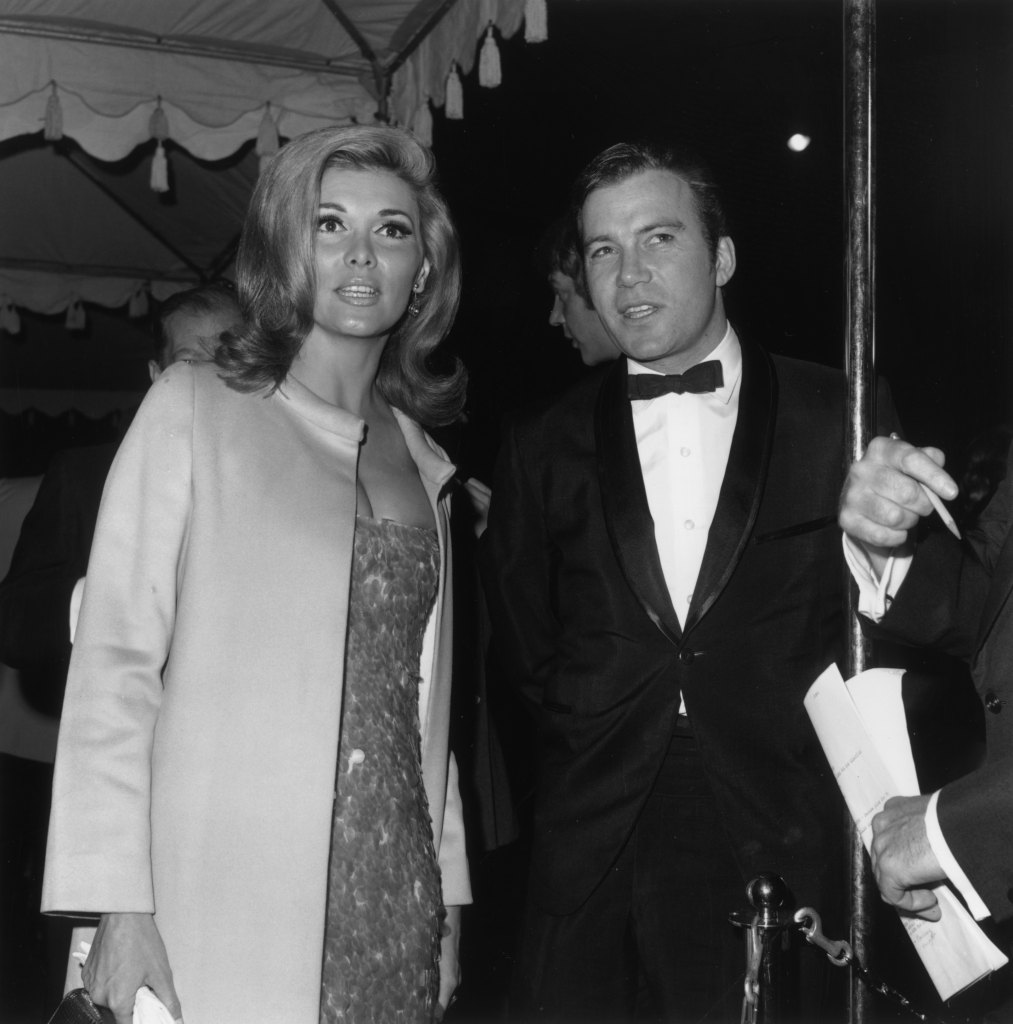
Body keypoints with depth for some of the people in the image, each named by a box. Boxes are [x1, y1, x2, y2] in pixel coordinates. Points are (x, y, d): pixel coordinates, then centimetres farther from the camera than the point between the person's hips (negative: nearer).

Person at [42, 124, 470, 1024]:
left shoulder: (422, 457, 13)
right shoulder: (193, 408, -2)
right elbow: (114, 658, -7)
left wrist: (450, 896, 10)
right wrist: (118, 904, -14)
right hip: (227, 910, -4)